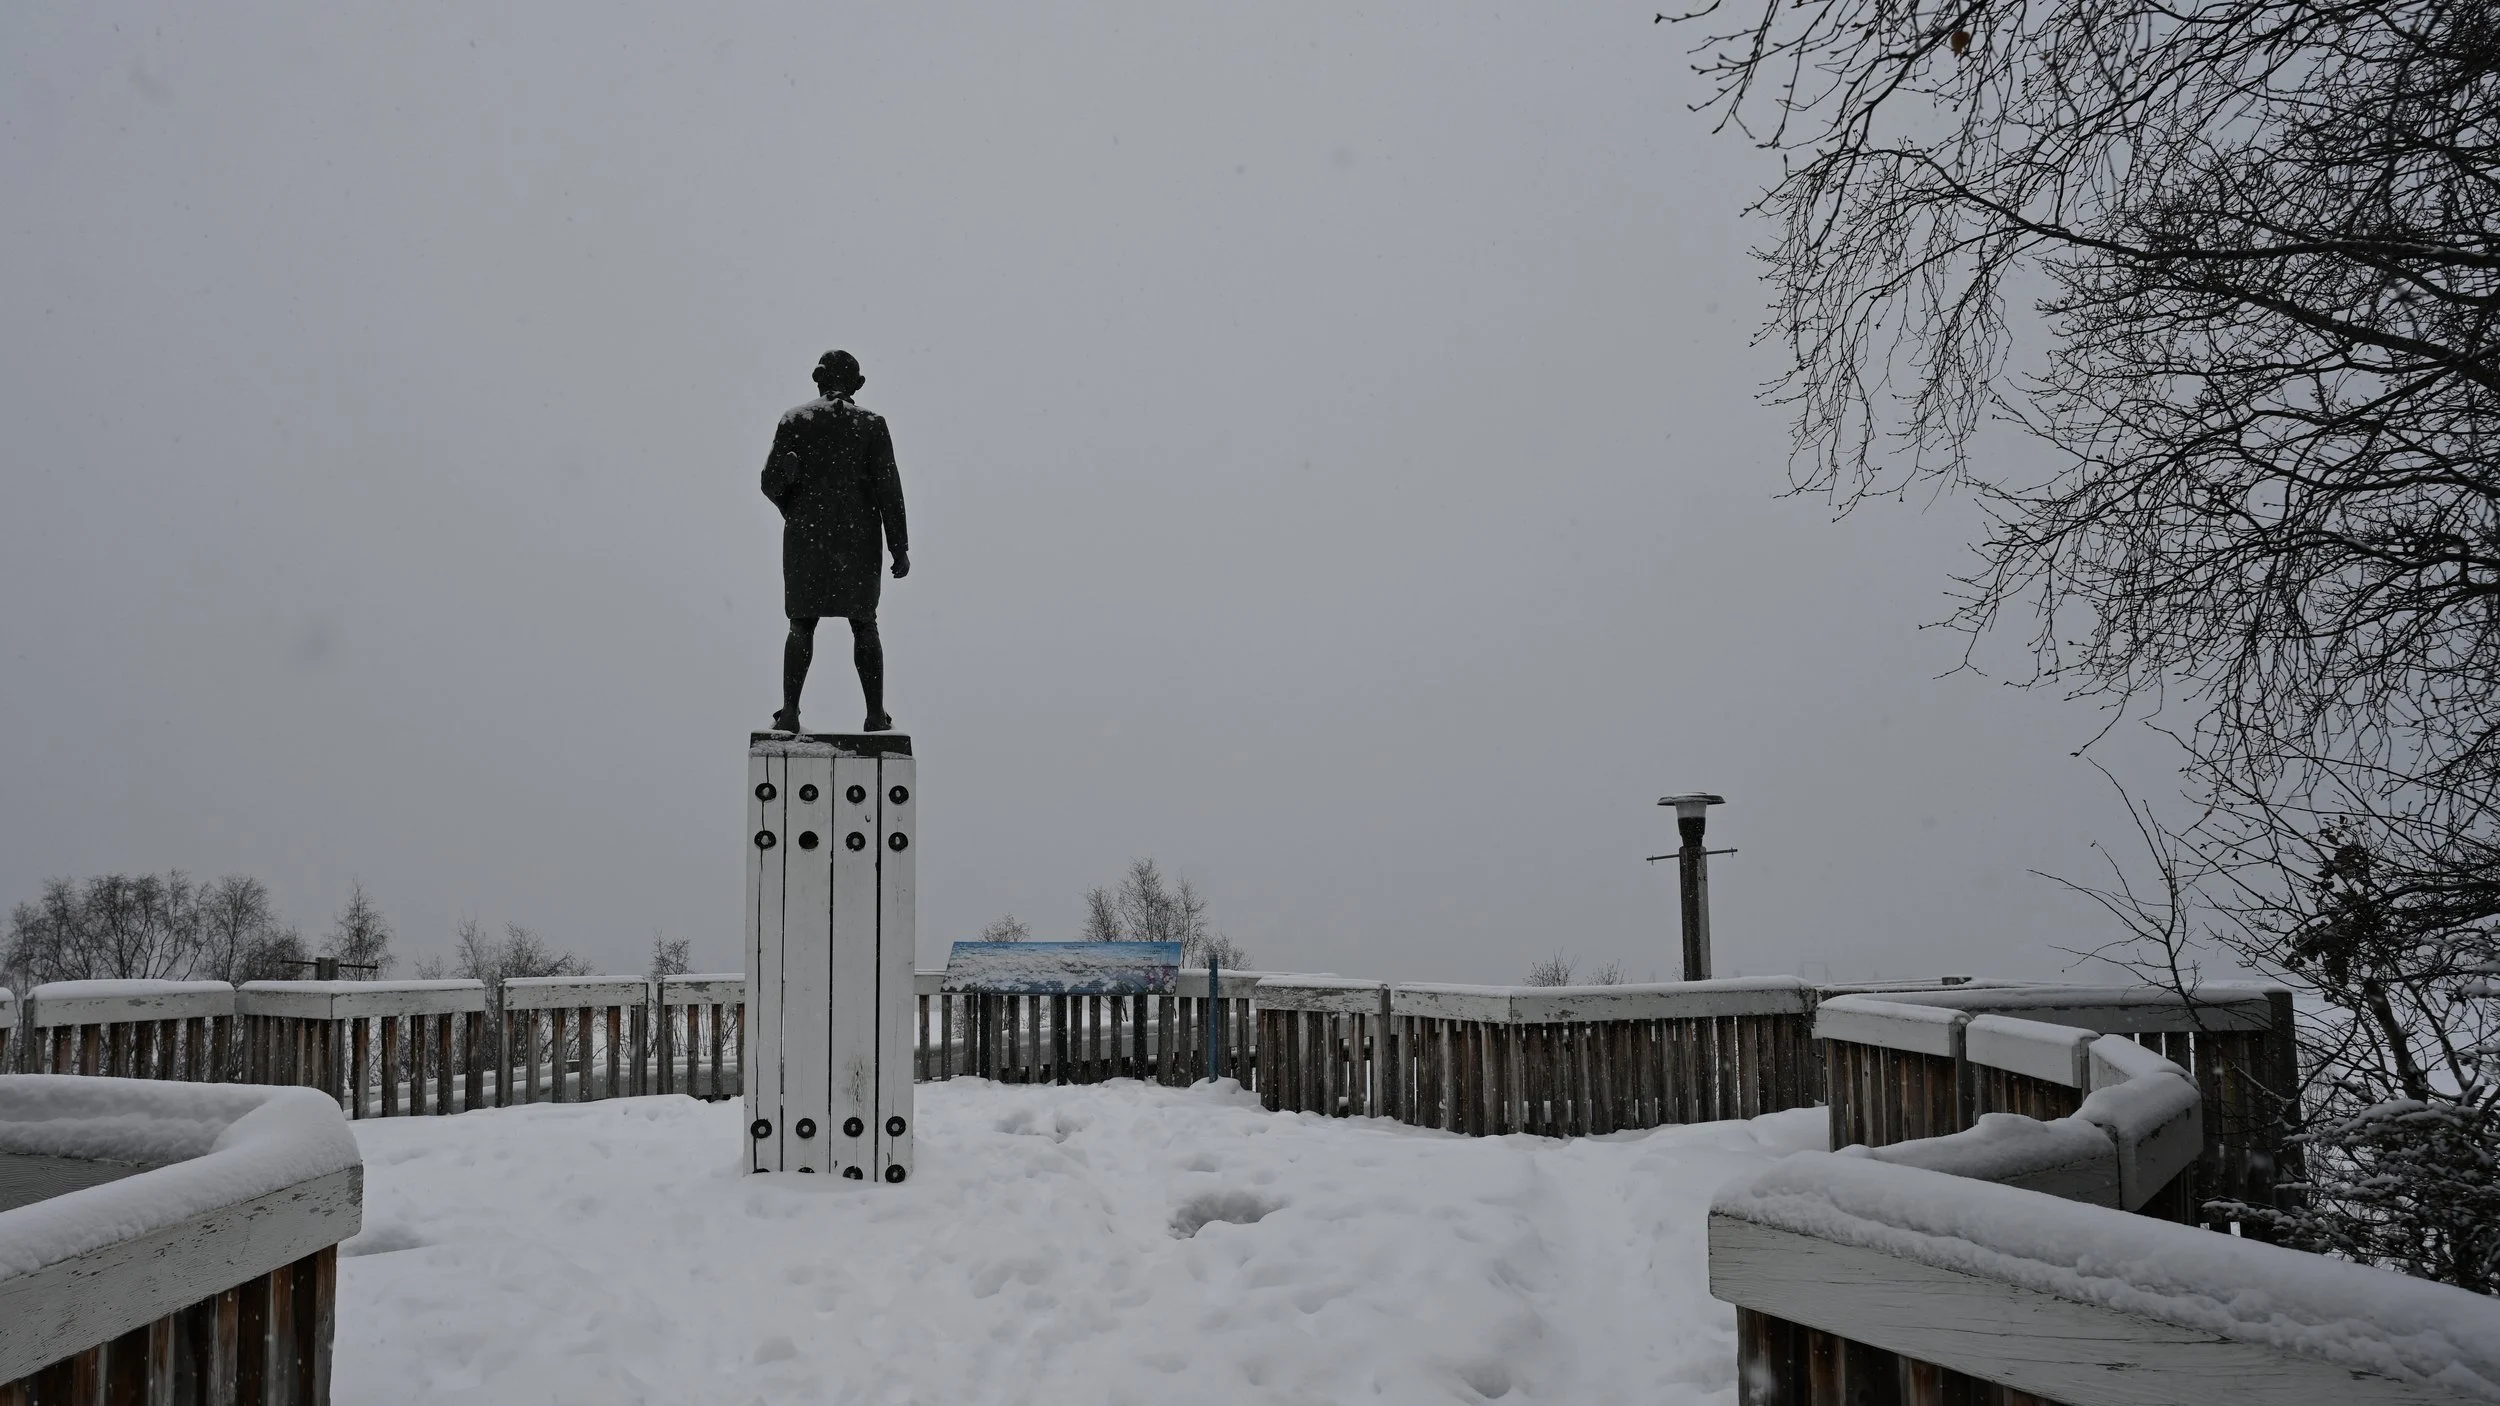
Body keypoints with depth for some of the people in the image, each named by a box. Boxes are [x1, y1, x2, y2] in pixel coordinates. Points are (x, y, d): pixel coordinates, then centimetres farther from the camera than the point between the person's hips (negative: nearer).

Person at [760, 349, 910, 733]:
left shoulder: (795, 420, 2)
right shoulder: (871, 423, 0)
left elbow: (772, 482, -1)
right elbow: (888, 488, -5)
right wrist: (899, 547, -3)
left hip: (806, 537, 0)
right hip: (859, 540, 0)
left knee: (802, 625, 6)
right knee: (864, 625, 8)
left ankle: (789, 712, -3)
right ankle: (876, 715, 6)